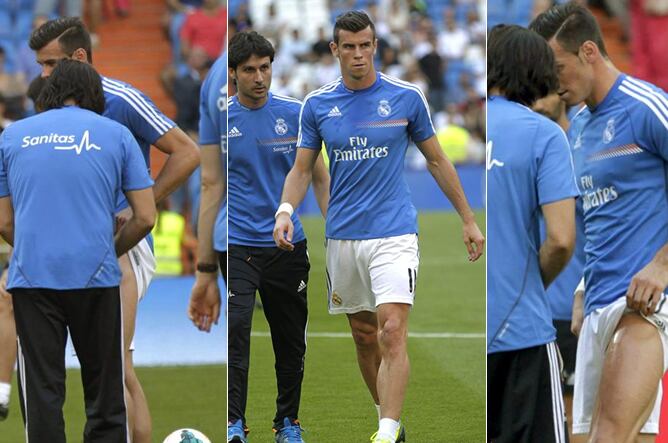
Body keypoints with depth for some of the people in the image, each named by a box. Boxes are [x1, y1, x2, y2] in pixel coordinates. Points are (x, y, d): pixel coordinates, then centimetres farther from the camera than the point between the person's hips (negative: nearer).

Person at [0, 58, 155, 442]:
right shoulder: (116, 135, 7)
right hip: (95, 278, -1)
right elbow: (146, 217, 3)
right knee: (104, 391, 8)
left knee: (42, 394, 2)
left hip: (32, 277, 1)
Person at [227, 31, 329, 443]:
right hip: (236, 246, -2)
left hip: (288, 244, 2)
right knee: (235, 330, -19)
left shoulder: (296, 114, 1)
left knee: (291, 341, 9)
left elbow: (319, 176, 8)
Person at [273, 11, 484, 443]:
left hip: (394, 233, -3)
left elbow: (437, 161, 9)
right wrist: (286, 210, -11)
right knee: (364, 337, 11)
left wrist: (469, 220, 10)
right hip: (342, 237, 3)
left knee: (392, 333, -17)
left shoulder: (407, 98, -1)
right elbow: (302, 168, 9)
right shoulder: (317, 105, 4)